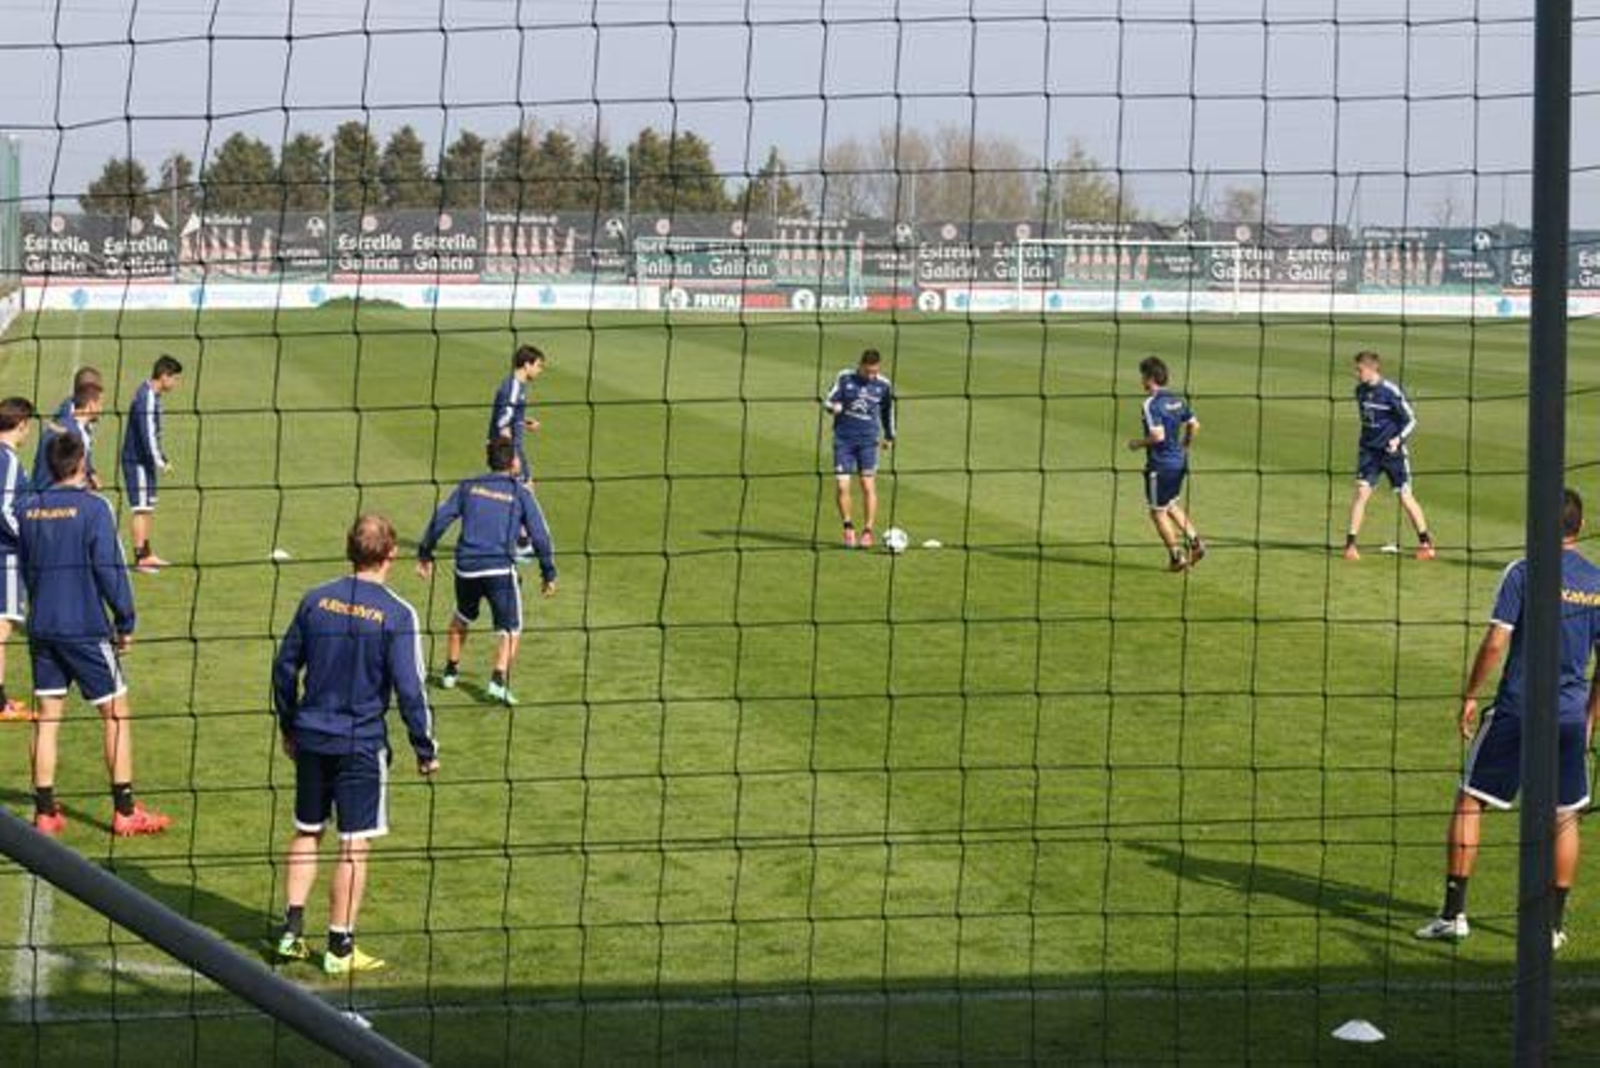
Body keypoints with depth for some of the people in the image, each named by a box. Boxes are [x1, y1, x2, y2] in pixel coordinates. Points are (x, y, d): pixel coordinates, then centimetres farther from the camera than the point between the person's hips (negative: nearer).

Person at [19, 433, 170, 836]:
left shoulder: (27, 509, 3)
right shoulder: (93, 507, -13)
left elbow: (25, 566, 14)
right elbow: (110, 568, -13)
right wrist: (125, 623, -4)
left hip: (42, 627, 5)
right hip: (86, 628, -5)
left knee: (48, 716, 10)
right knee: (116, 713, 5)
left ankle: (44, 811, 10)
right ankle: (125, 811, 5)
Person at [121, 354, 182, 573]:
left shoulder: (152, 395, 11)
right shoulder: (146, 398, -21)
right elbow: (147, 434, -24)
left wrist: (163, 458, 21)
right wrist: (159, 462, -21)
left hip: (145, 461, 10)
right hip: (138, 461, -10)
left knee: (149, 507, 17)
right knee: (141, 508, -7)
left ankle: (146, 553, 27)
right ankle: (140, 558, -5)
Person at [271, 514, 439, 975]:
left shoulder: (315, 600, 1)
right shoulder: (396, 615, -12)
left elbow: (284, 667, 7)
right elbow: (409, 689, -13)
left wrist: (288, 726, 20)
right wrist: (425, 750, -2)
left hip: (311, 738, 4)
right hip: (362, 743, -4)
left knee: (307, 833, 18)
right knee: (355, 845, 4)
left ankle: (291, 931, 16)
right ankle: (340, 946, 8)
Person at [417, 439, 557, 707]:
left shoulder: (469, 487, 10)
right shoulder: (520, 492, 4)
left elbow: (440, 519, 6)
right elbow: (539, 535, 1)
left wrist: (425, 554, 15)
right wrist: (549, 574, 8)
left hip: (466, 567, 3)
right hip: (501, 569, -3)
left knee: (462, 618, 28)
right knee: (510, 630, 4)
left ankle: (451, 671, 35)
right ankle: (499, 680, -15)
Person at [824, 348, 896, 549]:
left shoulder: (884, 385, 2)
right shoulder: (845, 378, -2)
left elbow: (887, 411, 18)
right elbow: (828, 401, 2)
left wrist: (889, 436, 27)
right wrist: (834, 407, -22)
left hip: (868, 440, 0)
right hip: (843, 439, 0)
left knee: (868, 486, -7)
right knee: (842, 486, -6)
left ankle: (868, 532, 1)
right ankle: (848, 529, 9)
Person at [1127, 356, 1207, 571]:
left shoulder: (1151, 404, -18)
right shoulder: (1177, 400, 6)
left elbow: (1158, 435, -26)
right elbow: (1194, 425, 10)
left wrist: (1138, 443, -10)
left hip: (1160, 465, -8)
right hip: (1179, 461, 8)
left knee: (1158, 512, 7)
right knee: (1171, 505, 25)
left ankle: (1176, 556, 10)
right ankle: (1195, 541, 15)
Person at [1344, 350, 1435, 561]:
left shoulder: (1391, 392, -16)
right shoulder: (1360, 390, 3)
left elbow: (1411, 420, -10)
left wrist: (1399, 439, -23)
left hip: (1393, 450, -5)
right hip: (1369, 450, 5)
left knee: (1405, 496, -1)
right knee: (1362, 492, -9)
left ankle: (1426, 543, 12)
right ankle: (1350, 543, -6)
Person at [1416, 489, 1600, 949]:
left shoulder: (1524, 573, -8)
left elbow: (1496, 643, -12)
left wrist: (1470, 696, -1)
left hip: (1516, 710, -3)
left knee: (1469, 802, 7)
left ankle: (1454, 912, 3)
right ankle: (1555, 924, 16)